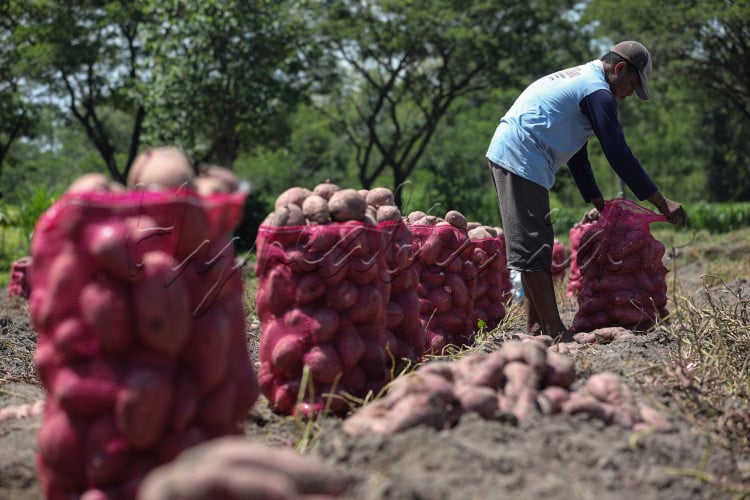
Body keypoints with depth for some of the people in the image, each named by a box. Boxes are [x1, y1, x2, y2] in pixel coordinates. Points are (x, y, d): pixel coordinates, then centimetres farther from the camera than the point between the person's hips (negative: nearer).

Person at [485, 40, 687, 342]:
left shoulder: (576, 80, 24)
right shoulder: (598, 92, -8)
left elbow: (575, 151, 26)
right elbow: (619, 155, -10)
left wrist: (599, 203, 24)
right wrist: (661, 202, -4)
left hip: (505, 153, 11)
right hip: (521, 159, -11)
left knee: (536, 246, 12)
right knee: (534, 249, -11)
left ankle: (536, 329, 13)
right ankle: (556, 333, -11)